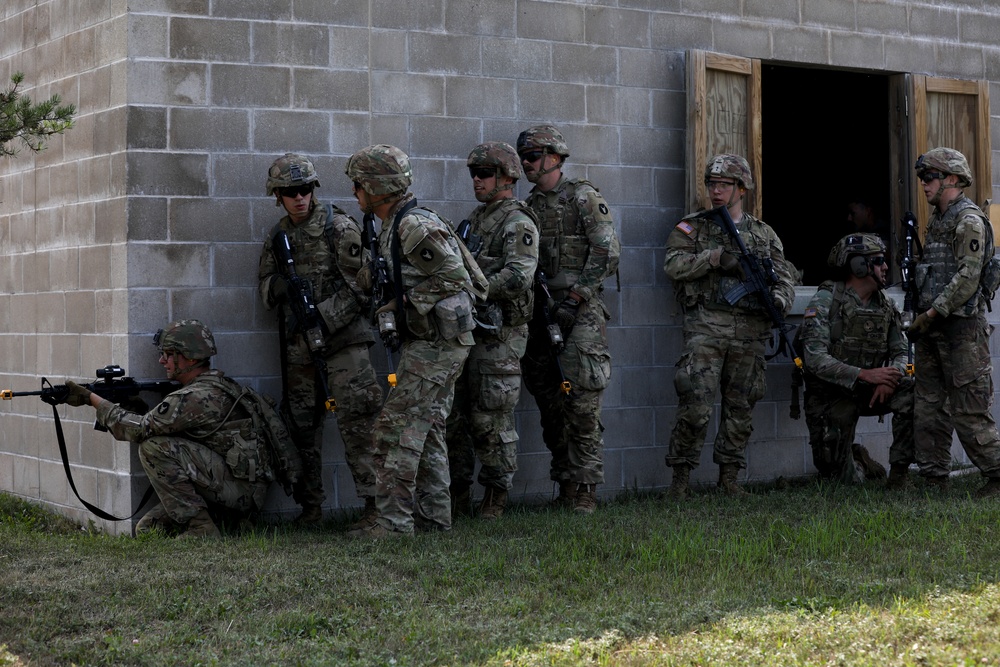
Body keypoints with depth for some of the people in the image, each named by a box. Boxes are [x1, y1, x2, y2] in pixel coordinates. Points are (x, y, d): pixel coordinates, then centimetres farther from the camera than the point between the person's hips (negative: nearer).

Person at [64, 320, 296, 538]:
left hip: (242, 489, -9)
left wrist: (91, 398, -7)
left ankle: (199, 527, -12)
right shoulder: (216, 386, 14)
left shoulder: (198, 397, -18)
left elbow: (140, 429, -15)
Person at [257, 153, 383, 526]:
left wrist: (322, 318, -15)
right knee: (303, 425, 9)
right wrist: (279, 287, -9)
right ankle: (311, 506, 18)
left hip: (342, 337, -5)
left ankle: (375, 501, -12)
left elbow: (360, 284, -7)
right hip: (298, 345, 6)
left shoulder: (338, 226, -4)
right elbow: (266, 294, 15)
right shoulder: (276, 238, 12)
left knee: (357, 419, -13)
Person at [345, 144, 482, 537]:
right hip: (428, 342, 10)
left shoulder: (415, 227, -18)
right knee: (427, 428, 14)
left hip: (437, 343, -10)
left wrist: (406, 301, -16)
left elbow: (455, 279, -21)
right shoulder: (392, 228, 14)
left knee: (396, 428, -9)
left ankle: (394, 520, -7)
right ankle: (433, 515, 20)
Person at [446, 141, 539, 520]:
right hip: (465, 329, 8)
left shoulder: (518, 224, -9)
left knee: (491, 419, -4)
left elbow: (518, 276, -23)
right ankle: (457, 494, 17)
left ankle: (495, 496, 7)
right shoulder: (474, 219, 18)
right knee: (453, 414, 8)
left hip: (498, 335, -8)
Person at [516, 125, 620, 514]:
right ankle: (564, 485, 14)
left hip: (579, 311, -7)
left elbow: (607, 252, -10)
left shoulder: (583, 197, -3)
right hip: (541, 313, 7)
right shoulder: (528, 207, 17)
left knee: (582, 403, -10)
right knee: (549, 404, 7)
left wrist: (574, 298, -14)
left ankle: (585, 489, -6)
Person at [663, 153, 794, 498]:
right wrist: (714, 257, -15)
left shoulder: (764, 234, 17)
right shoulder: (692, 227, 9)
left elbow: (783, 276, 13)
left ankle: (729, 476, 14)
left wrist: (779, 298, -9)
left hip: (749, 330, 3)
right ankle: (681, 475, 0)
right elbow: (673, 265, -5)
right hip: (706, 325, -3)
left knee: (740, 406, 6)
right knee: (695, 405, -11)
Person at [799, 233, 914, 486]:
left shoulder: (886, 307, 4)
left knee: (910, 392, -26)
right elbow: (815, 358, -24)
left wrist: (888, 379, -21)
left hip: (869, 391, 4)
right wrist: (865, 374, -32)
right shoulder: (825, 301, -15)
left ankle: (898, 472, -14)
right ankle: (858, 461, 32)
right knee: (845, 480, -6)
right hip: (831, 396, -4)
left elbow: (901, 353, 3)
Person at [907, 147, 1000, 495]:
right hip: (932, 327, 9)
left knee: (968, 411, -7)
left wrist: (932, 313, -18)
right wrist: (921, 315, 12)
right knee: (929, 406, 9)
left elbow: (967, 278, -18)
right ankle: (933, 476, 14)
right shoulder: (936, 219, 18)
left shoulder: (969, 220, -11)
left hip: (961, 328, -9)